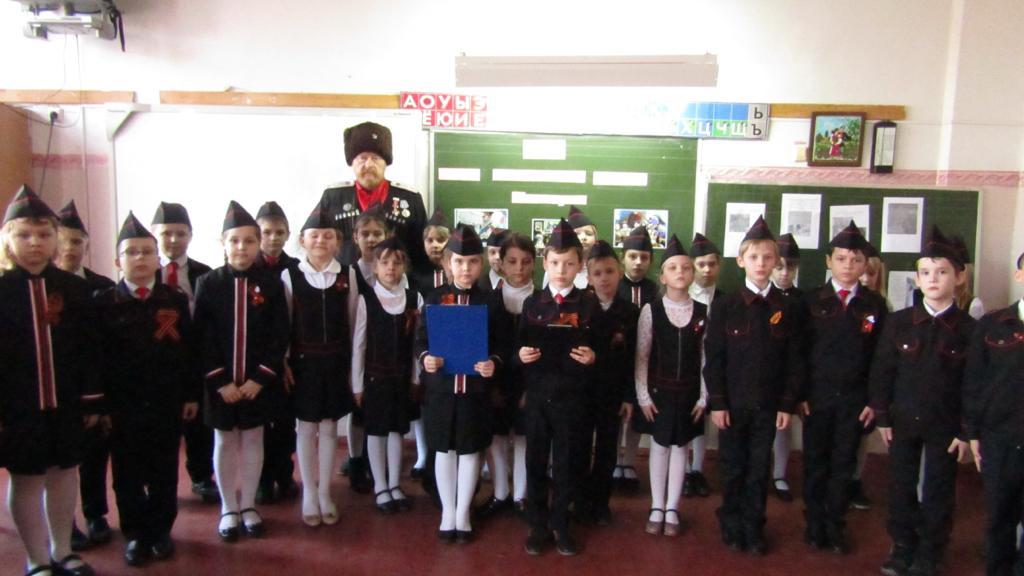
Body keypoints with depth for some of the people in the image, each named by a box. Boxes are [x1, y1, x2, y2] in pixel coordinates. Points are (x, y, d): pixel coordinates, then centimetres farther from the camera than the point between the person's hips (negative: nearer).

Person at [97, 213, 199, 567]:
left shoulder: (176, 301, 2)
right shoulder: (104, 302, -1)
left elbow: (189, 351, 4)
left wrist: (192, 395, 2)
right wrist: (99, 404, -5)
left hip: (167, 404, 1)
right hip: (122, 405, 0)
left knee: (164, 472, 10)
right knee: (127, 474, 9)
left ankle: (161, 530, 26)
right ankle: (136, 534, 24)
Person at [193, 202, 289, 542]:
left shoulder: (271, 285, -3)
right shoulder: (208, 284, -4)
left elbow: (279, 337, -5)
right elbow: (203, 338, -7)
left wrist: (260, 378, -12)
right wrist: (220, 381, -13)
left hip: (258, 381, 0)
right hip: (219, 382, 0)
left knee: (253, 441, 11)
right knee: (224, 443, 11)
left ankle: (248, 506, 25)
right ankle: (228, 509, 24)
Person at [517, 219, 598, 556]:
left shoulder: (589, 305, -1)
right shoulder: (532, 304, 4)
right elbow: (518, 347, 6)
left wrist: (592, 358, -19)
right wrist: (520, 354, -15)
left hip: (572, 399, -1)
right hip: (537, 397, 2)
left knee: (567, 464, 10)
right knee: (535, 463, 10)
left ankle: (561, 526, 27)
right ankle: (539, 526, 26)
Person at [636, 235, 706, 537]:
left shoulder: (702, 312, -2)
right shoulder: (650, 310, -6)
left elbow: (705, 357, 2)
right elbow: (641, 356, -4)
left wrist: (703, 397, 0)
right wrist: (643, 395, -7)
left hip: (688, 391, 1)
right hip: (659, 390, -1)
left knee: (680, 446, 9)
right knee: (660, 445, 8)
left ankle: (672, 509, 21)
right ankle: (657, 508, 20)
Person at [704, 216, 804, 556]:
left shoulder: (787, 309, 2)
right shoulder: (724, 306, -4)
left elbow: (793, 361, 3)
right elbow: (713, 358, -4)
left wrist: (787, 404, -1)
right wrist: (717, 403, -8)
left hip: (768, 404, 1)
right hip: (732, 403, -1)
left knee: (759, 470, 10)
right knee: (733, 469, 10)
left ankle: (754, 530, 25)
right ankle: (732, 528, 25)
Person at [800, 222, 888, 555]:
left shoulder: (875, 305, 2)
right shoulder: (812, 302, -1)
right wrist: (799, 395, -6)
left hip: (855, 399, 1)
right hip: (817, 396, -1)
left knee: (844, 464, 9)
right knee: (815, 462, 8)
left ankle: (835, 525, 23)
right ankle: (815, 525, 22)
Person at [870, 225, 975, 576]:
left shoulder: (969, 330, -4)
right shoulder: (899, 323, -1)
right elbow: (881, 371, 1)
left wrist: (966, 431, -5)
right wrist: (882, 417, -2)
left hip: (945, 426, -1)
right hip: (902, 421, 1)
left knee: (938, 493, 9)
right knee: (901, 488, 10)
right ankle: (902, 548, 27)